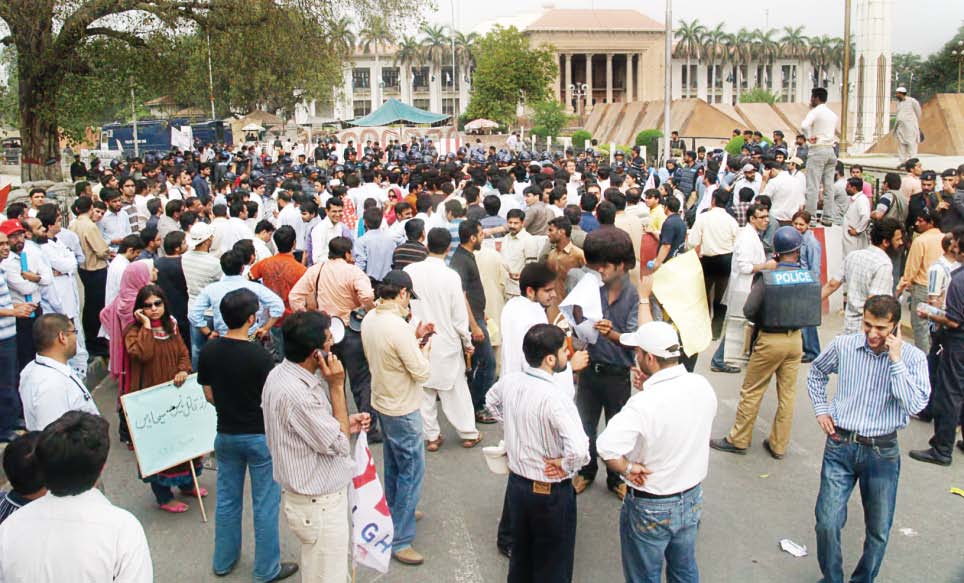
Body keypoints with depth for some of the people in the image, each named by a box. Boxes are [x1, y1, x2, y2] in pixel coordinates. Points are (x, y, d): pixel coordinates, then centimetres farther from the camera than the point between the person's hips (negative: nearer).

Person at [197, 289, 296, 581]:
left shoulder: (209, 351, -5)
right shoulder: (258, 355, -22)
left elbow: (209, 395, 5)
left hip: (225, 435, 5)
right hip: (259, 436, -5)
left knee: (227, 499, 19)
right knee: (265, 504, 8)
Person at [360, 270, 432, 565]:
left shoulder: (369, 319, -3)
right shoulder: (398, 328, -30)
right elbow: (422, 373, -23)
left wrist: (413, 339, 6)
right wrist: (424, 350, -5)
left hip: (382, 402, 9)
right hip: (403, 410, -9)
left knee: (394, 462, 26)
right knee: (412, 471, 2)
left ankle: (395, 511, 45)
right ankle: (399, 539, 7)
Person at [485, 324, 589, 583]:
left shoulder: (509, 381, -8)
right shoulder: (554, 399, -30)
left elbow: (491, 402, 16)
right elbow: (579, 450, -39)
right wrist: (564, 465, -19)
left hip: (516, 482, 7)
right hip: (551, 492, -6)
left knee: (521, 555, 25)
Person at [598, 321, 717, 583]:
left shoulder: (644, 403, -32)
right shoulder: (703, 387, -12)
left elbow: (606, 448, -42)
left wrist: (628, 469, -24)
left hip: (651, 508, -6)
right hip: (692, 499, 6)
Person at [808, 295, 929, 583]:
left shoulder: (913, 358, -8)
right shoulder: (843, 345, -3)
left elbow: (915, 405, -22)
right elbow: (816, 372, 18)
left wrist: (895, 359, -22)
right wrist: (820, 408, 8)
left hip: (882, 451, 0)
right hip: (840, 445, 1)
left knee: (879, 531, 11)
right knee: (827, 523, -3)